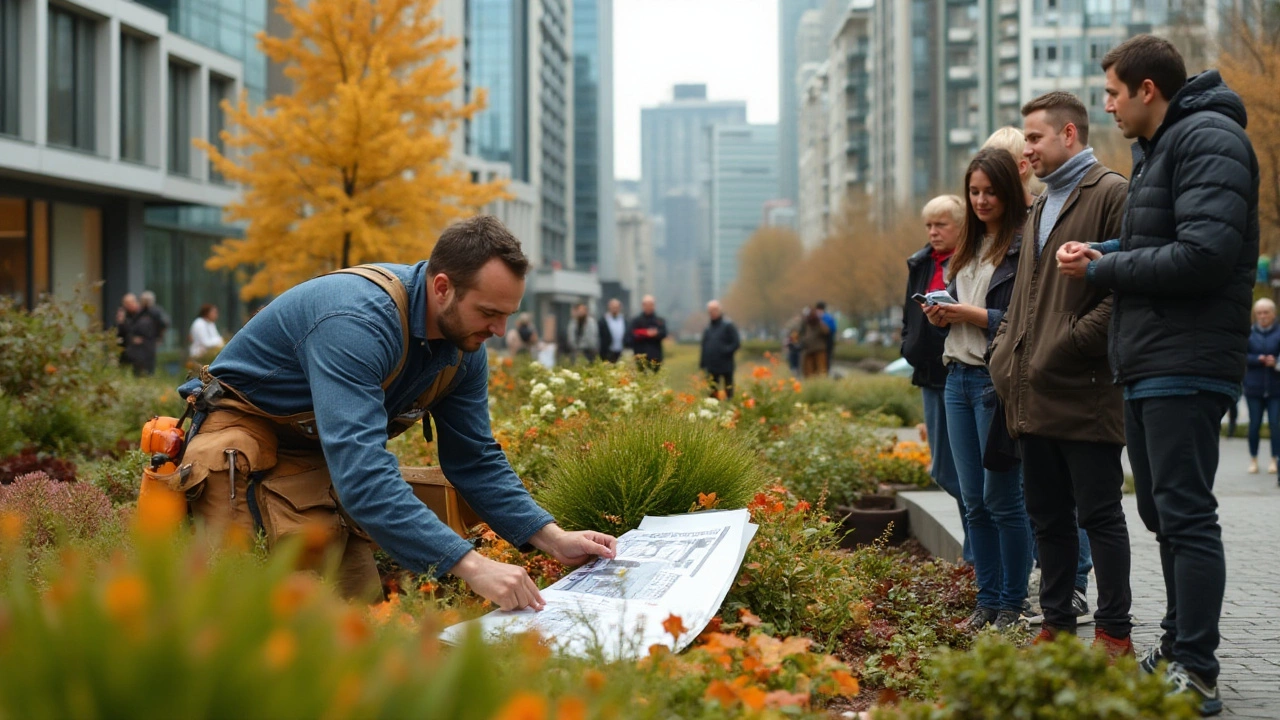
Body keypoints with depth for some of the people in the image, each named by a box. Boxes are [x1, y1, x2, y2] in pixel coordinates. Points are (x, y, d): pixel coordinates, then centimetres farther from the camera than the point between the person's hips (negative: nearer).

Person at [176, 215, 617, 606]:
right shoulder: (358, 322, -36)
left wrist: (552, 538, -12)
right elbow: (362, 471, -45)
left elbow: (474, 460, 1)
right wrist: (470, 565, -49)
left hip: (327, 456, 8)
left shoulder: (465, 347, -9)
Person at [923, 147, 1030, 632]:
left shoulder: (1024, 246, -8)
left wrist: (975, 315, -16)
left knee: (1001, 497, -4)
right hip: (959, 376, 8)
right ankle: (987, 599, 15)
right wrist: (942, 315, 4)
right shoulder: (968, 247, 17)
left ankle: (1012, 605, 5)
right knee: (974, 499, 8)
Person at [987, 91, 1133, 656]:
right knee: (1048, 517, 13)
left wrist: (1068, 346, -19)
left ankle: (1115, 633, 5)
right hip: (1033, 395, 9)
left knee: (1098, 514, -2)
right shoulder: (1040, 207, 21)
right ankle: (1058, 624, 21)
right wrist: (1005, 352, 11)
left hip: (1085, 392, -9)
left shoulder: (1112, 194, -7)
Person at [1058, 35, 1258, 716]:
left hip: (1185, 367, -10)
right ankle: (1178, 645, 25)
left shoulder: (1208, 140, -13)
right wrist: (1104, 252, 5)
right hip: (1146, 365, 10)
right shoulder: (1154, 149, 19)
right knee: (1162, 512, 15)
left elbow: (1204, 254, -23)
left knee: (1186, 516, -9)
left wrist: (1101, 269, -13)